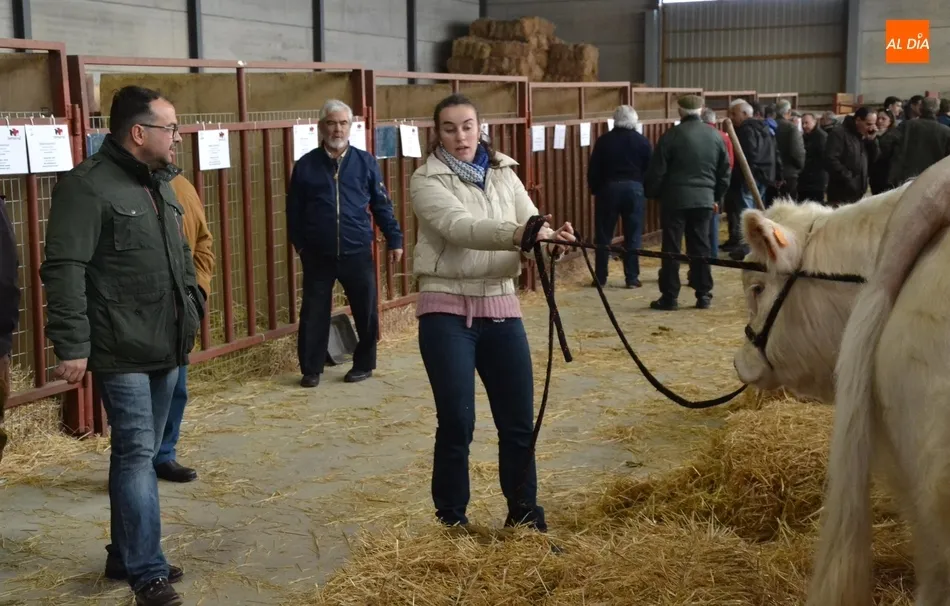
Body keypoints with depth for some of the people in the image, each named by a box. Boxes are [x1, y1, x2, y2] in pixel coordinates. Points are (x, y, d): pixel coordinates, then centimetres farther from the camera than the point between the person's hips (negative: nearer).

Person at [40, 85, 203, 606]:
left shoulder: (159, 184, 15)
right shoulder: (87, 186, -13)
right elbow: (64, 270, -18)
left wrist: (192, 316, 21)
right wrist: (71, 345, -22)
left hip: (165, 348, 8)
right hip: (122, 353, -8)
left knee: (139, 454, 15)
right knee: (137, 455, -7)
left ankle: (126, 556, 26)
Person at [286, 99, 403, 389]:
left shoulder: (365, 162, 3)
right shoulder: (305, 165, 2)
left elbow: (382, 205, 5)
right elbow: (294, 211, 7)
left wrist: (394, 239, 2)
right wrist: (300, 244, 5)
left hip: (358, 253, 0)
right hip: (317, 255, 0)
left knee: (366, 312, 8)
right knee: (314, 314, 4)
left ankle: (364, 364, 24)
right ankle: (311, 369, 17)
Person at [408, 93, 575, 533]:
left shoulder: (504, 175, 10)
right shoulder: (427, 181, -6)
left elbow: (532, 228, -2)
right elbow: (459, 227, -24)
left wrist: (552, 241, -26)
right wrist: (516, 233, -39)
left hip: (501, 309, 4)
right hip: (447, 311, -4)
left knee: (519, 421, 6)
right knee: (457, 422, -2)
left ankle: (524, 515, 23)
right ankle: (451, 520, 16)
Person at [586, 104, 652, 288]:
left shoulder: (604, 140, -1)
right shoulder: (643, 141, 0)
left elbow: (593, 170, -1)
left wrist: (595, 189, 10)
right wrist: (646, 190, 14)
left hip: (608, 188, 0)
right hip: (634, 189, 0)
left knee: (603, 236, 7)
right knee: (633, 237, 4)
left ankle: (600, 277, 8)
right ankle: (632, 278, 2)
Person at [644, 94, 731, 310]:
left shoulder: (672, 135, -8)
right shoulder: (715, 136, 6)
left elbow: (657, 171, -6)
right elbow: (724, 172, 13)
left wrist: (652, 194, 8)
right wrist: (716, 196, 24)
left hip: (675, 198, -4)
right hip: (704, 199, 4)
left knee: (671, 248, 1)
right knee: (701, 247, 10)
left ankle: (669, 297, 1)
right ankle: (703, 295, 12)